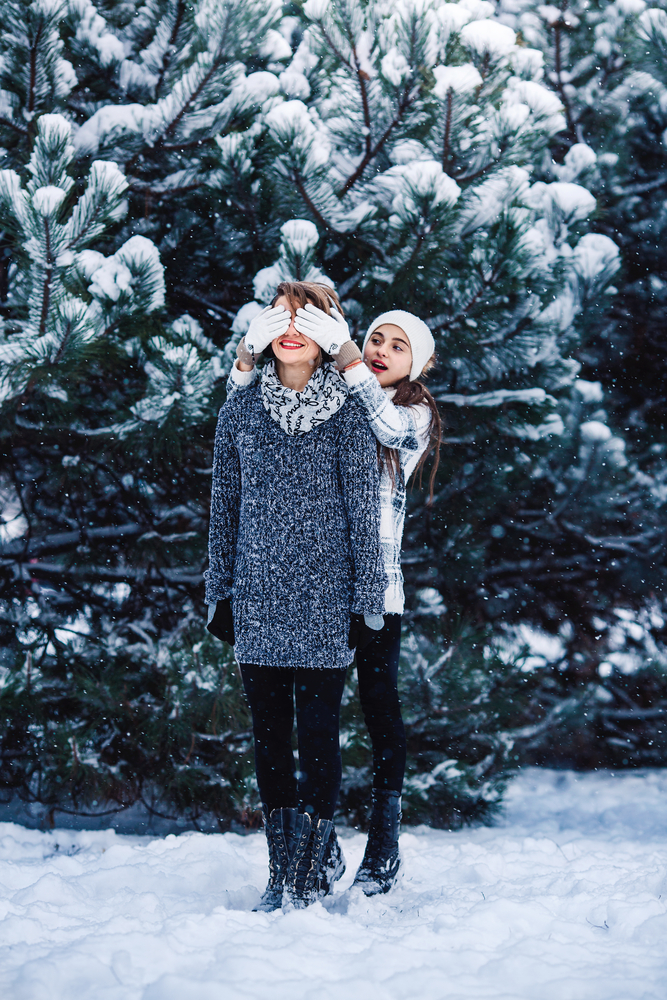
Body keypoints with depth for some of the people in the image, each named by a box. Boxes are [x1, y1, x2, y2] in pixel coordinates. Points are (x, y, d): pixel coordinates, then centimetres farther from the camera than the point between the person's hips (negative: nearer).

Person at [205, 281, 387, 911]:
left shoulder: (347, 415, 0)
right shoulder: (240, 411, 9)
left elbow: (363, 512, 1)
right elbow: (225, 507, 14)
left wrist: (365, 600, -3)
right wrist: (219, 593, 12)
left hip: (324, 601, -3)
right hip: (257, 599, 3)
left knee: (317, 731, -2)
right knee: (268, 733, 6)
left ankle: (315, 865, 9)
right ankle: (283, 868, 15)